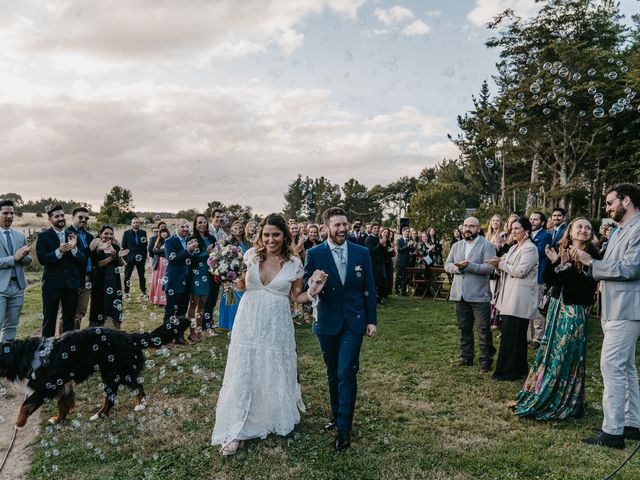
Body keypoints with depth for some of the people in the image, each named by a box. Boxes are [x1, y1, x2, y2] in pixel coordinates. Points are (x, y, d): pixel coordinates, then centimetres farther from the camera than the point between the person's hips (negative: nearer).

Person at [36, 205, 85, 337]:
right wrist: (59, 251, -27)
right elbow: (42, 259, -13)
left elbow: (82, 260, 1)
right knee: (49, 320, 4)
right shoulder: (43, 236, -2)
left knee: (70, 320, 10)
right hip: (52, 283, -3)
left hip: (71, 283, 4)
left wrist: (74, 248, -17)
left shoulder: (73, 236, 8)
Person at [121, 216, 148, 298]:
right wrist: (124, 258, -5)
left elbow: (145, 245, 6)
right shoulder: (126, 233, 0)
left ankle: (143, 292, 15)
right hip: (129, 258, -1)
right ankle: (126, 292, 14)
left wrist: (145, 257, 0)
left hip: (140, 258, 1)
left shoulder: (143, 233, 4)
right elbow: (123, 246, 1)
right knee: (127, 276, 5)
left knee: (142, 276, 7)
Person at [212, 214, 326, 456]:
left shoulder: (294, 263, -4)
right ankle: (236, 431, 16)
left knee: (275, 372, 14)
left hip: (277, 326, 0)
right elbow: (241, 286, 9)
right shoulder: (251, 255, -3)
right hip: (249, 322, 0)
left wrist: (312, 290, -13)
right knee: (243, 373, 3)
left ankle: (278, 418, 40)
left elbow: (297, 297, 5)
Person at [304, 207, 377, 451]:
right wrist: (312, 290, -24)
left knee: (346, 373, -7)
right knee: (333, 374, 14)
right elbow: (306, 284, 0)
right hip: (327, 322, 1)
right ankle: (337, 415, 32)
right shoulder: (315, 254, -4)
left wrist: (372, 320, 2)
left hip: (354, 321, -1)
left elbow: (369, 289, 4)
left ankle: (344, 428, 2)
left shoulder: (362, 253, 0)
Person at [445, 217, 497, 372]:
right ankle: (466, 357, 24)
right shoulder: (456, 246, 13)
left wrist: (469, 266, -23)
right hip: (460, 294, 5)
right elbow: (447, 265, 6)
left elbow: (489, 267, -15)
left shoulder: (487, 245, -4)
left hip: (479, 295, -5)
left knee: (484, 329, 1)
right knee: (464, 328, 13)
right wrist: (458, 267, -15)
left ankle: (486, 360, 12)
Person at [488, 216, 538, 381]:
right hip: (510, 296, 9)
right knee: (516, 334, 14)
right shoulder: (514, 248, 17)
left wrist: (501, 264, -11)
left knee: (512, 334, -5)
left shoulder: (530, 249, -11)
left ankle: (510, 371, 4)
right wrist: (499, 264, -4)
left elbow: (520, 271, -19)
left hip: (520, 298, -9)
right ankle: (518, 368, 24)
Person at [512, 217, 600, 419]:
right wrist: (553, 262, -9)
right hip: (556, 305, 5)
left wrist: (567, 265, -23)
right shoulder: (561, 251, 8)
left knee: (566, 355, 0)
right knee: (550, 351, 11)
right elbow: (549, 280, 6)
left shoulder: (591, 255, -8)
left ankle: (563, 402, 14)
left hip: (576, 310, -5)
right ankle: (541, 395, 24)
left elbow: (587, 284, -18)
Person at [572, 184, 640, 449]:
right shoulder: (619, 232, 17)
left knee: (612, 367, -10)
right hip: (614, 309, 10)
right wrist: (587, 262, 0)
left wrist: (590, 261, -14)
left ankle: (612, 432, -4)